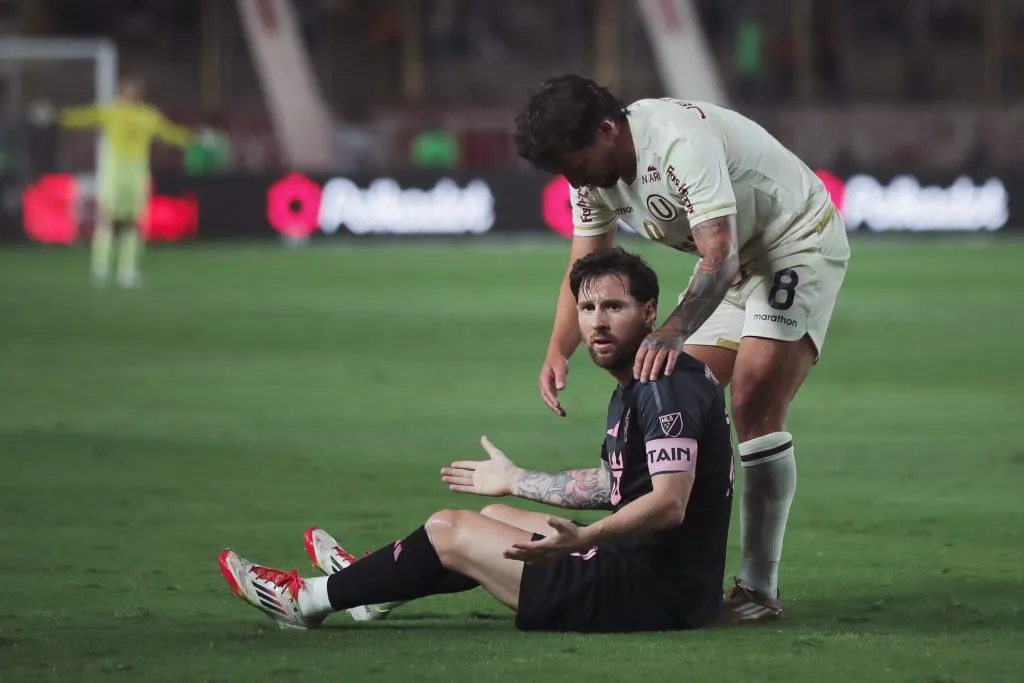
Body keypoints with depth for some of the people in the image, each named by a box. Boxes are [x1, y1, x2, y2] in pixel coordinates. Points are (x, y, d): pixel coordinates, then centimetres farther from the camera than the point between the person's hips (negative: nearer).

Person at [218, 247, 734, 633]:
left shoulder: (665, 388, -19)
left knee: (449, 531, 3)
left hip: (654, 594, -10)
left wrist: (583, 538, -45)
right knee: (495, 517, 28)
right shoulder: (636, 388, 14)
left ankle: (309, 599, 22)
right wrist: (517, 481, 39)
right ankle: (372, 588, 50)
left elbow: (668, 504, -30)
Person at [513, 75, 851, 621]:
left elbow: (721, 256, -40)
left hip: (798, 244, -9)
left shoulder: (680, 141, -34)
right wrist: (558, 351, -18)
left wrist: (674, 332, -54)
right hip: (732, 259, 9)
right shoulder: (593, 172, -6)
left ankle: (759, 589, -17)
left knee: (755, 406, -20)